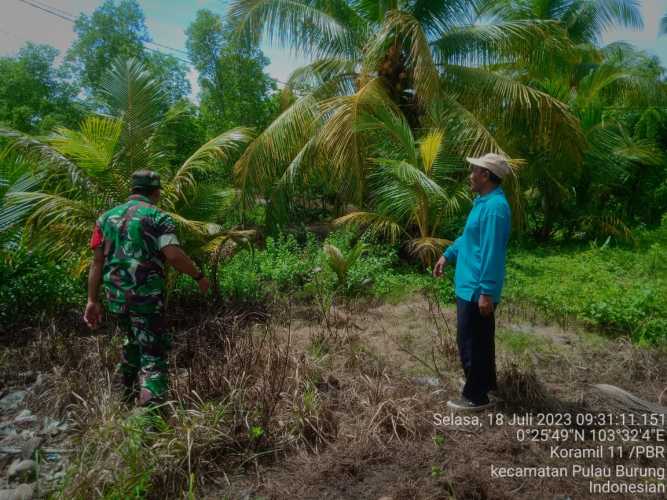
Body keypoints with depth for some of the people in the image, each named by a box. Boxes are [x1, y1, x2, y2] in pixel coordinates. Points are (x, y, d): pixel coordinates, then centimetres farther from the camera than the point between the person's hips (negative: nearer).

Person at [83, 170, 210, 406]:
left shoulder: (107, 217, 12)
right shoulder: (157, 217, -5)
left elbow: (97, 262, 8)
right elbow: (174, 255, -18)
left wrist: (92, 301, 9)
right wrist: (199, 276, -5)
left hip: (115, 296, 6)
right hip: (146, 295, -6)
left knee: (133, 340, 28)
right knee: (153, 351, 0)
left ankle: (127, 393, 43)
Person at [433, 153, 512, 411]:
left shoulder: (495, 207, -23)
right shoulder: (484, 201, 10)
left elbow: (492, 253, -26)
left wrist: (486, 292, -25)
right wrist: (447, 255, 24)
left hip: (476, 289, -10)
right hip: (471, 285, 10)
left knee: (470, 342, 1)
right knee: (480, 339, 22)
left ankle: (476, 396, 14)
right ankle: (486, 382, 38)